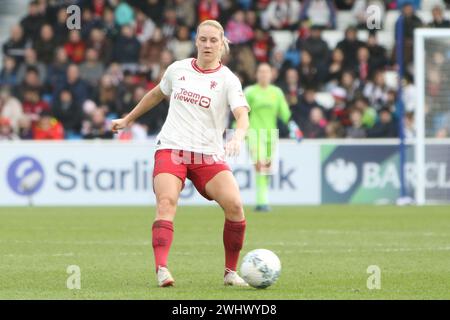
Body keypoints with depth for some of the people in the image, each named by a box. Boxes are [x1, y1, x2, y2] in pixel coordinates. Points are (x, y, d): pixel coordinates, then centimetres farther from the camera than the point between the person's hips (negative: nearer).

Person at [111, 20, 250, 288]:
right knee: (167, 201, -24)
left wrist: (238, 137, -38)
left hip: (209, 155, -1)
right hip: (171, 148, 1)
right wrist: (128, 119, 38)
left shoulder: (227, 80, -1)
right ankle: (162, 269, -34)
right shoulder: (177, 69, 9)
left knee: (235, 205, -18)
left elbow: (242, 115, -16)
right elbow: (157, 94, 29)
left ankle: (231, 272, 0)